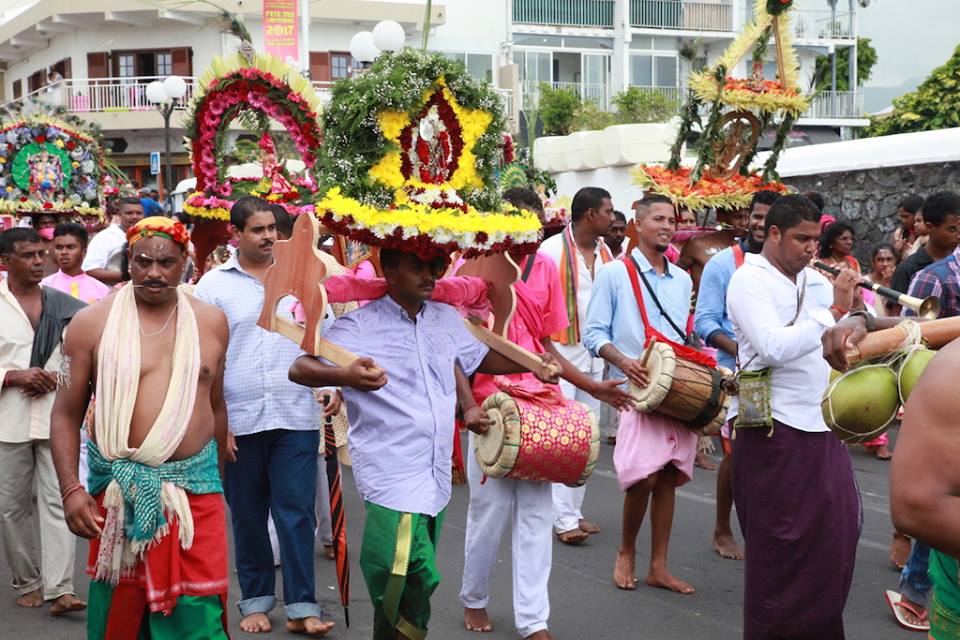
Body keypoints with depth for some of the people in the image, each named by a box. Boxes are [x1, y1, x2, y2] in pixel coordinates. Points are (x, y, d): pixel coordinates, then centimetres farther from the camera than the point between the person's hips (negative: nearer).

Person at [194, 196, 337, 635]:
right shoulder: (213, 284, 2)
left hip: (296, 417, 1)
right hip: (239, 419, 0)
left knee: (297, 510, -1)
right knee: (248, 514, 10)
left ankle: (301, 606, 4)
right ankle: (256, 601, 22)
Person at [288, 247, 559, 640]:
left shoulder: (447, 319, 12)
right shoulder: (360, 325, -7)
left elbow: (481, 357, 30)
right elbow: (299, 368, -15)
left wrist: (532, 366, 15)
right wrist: (346, 377, -36)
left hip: (436, 476, 6)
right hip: (392, 477, -6)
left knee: (407, 583, 11)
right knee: (413, 578, -18)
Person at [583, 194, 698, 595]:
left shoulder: (682, 280, 17)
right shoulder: (615, 274, 0)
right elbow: (593, 334, -3)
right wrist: (623, 361, -20)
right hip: (638, 389, -5)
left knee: (668, 477, 5)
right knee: (644, 476, -14)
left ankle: (658, 566, 12)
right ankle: (626, 552, 10)